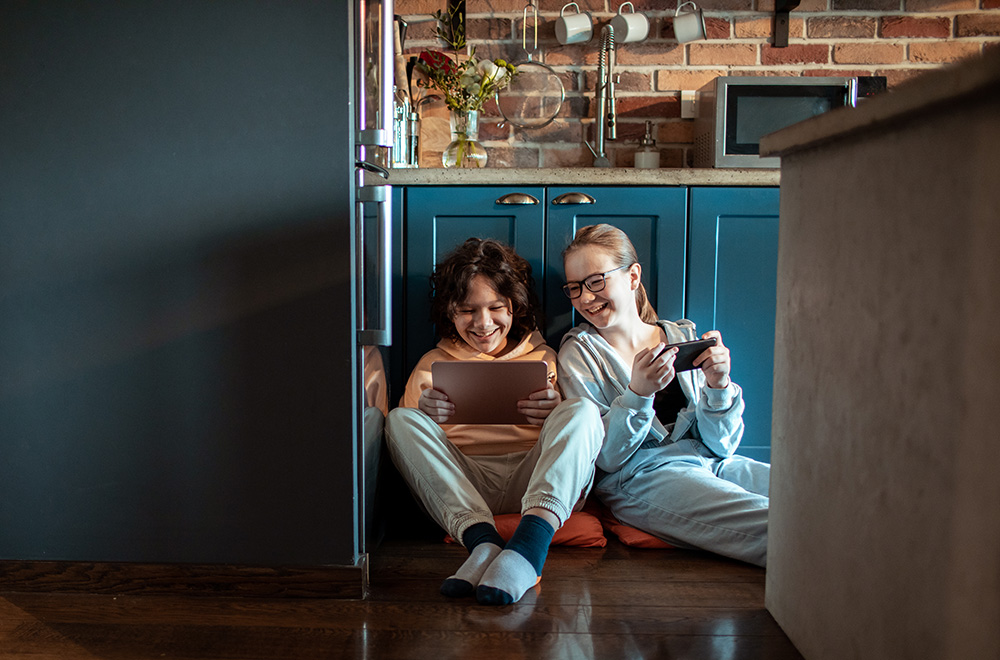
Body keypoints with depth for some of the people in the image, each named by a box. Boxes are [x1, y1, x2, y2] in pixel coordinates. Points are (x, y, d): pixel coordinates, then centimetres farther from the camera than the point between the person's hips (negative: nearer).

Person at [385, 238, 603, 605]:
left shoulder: (544, 358, 20)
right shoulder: (434, 364, 22)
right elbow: (407, 433, 13)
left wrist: (557, 413, -12)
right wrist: (423, 415, -11)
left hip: (533, 478, 0)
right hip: (459, 483, 1)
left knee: (582, 411, -24)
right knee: (401, 419, -21)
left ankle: (532, 538, -50)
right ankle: (481, 541, -42)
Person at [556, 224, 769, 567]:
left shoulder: (684, 337, 13)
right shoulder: (579, 352, 3)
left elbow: (721, 446, 9)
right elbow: (606, 458, -6)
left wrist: (718, 387, -8)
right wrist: (638, 394, -21)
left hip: (709, 464, 5)